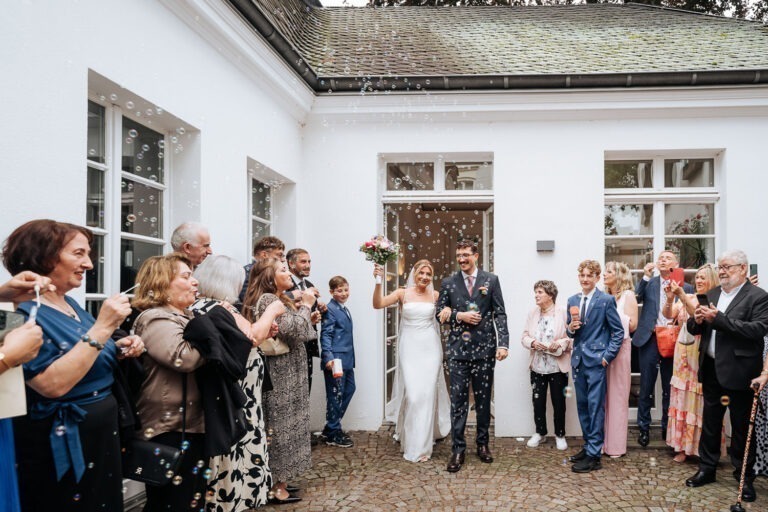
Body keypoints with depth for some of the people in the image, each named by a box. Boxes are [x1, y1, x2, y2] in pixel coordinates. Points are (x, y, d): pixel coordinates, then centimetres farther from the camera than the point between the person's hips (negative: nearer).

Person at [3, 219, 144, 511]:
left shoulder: (70, 305, 8)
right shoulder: (23, 314, -19)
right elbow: (53, 384, -30)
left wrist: (118, 351, 1)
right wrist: (102, 328, -29)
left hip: (102, 436, 9)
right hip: (59, 448, -9)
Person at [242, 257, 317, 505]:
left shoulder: (276, 299, 15)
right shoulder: (268, 299, -17)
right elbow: (292, 330, -26)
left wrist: (301, 307, 11)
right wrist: (305, 306, -13)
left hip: (285, 374, 10)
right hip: (280, 376, -10)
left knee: (282, 426, 14)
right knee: (279, 427, -2)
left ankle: (277, 481, 23)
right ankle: (276, 487, 8)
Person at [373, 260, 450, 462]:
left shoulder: (435, 295, 4)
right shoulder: (403, 293, -1)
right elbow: (378, 304, -12)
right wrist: (378, 282, -25)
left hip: (430, 348, 1)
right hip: (409, 348, -1)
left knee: (427, 393, 2)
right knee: (411, 394, -3)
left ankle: (422, 444, 15)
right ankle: (411, 441, 18)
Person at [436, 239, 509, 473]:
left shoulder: (491, 280, 2)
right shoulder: (448, 283, 5)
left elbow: (500, 314, 0)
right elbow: (440, 313, 8)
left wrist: (503, 343, -10)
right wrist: (459, 316, -11)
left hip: (484, 348, 0)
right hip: (458, 349, 0)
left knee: (483, 399, 11)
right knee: (458, 399, 1)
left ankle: (482, 444, 26)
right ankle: (458, 449, 9)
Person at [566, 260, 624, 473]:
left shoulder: (606, 300, -6)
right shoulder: (573, 301, 10)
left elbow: (618, 331, -5)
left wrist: (608, 356, -11)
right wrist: (571, 328, -7)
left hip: (596, 360, -6)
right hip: (578, 359, 6)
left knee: (595, 406, -5)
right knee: (582, 405, 13)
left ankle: (594, 455, 0)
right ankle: (589, 446, 26)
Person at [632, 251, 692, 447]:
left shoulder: (685, 287, 6)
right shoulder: (649, 283, 7)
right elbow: (635, 298, -9)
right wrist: (646, 276, -13)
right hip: (650, 339, 0)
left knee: (670, 388, 10)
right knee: (646, 387, 4)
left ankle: (668, 428, 23)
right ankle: (644, 428, 14)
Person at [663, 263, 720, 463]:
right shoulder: (687, 298, 9)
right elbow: (668, 314, -1)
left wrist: (682, 295, -28)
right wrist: (670, 298, -18)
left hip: (703, 356, -5)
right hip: (684, 355, 5)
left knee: (700, 401, -2)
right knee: (683, 399, 8)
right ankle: (684, 446, 17)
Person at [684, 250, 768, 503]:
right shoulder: (712, 294, 10)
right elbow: (695, 329, 10)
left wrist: (718, 318, -27)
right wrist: (697, 320, -14)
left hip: (738, 371, -6)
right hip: (711, 369, 6)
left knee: (741, 426, 6)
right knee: (709, 422, 16)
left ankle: (745, 477, 21)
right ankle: (707, 468, 30)